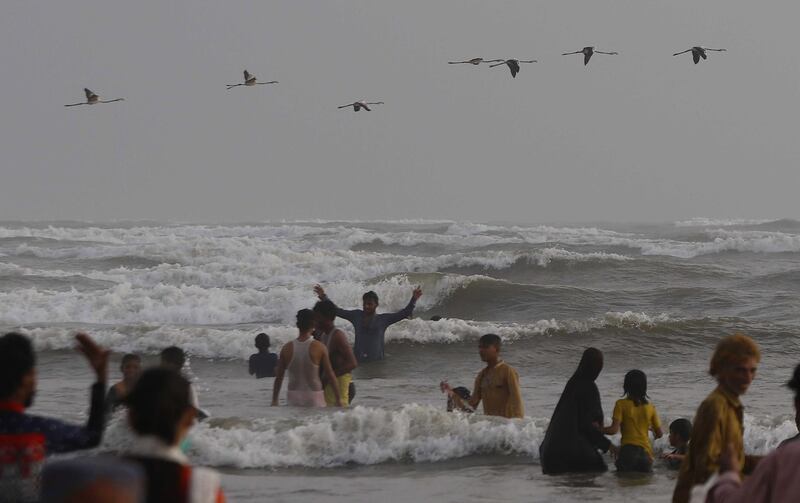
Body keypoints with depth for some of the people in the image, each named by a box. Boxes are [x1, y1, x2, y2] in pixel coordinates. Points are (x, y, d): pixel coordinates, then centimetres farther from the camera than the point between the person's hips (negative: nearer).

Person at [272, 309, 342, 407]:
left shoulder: (287, 348, 0)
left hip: (293, 397, 3)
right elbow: (330, 375, -4)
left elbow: (278, 377, 5)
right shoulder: (319, 347, -7)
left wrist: (274, 400, 13)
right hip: (314, 398, -3)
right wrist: (338, 399, 2)